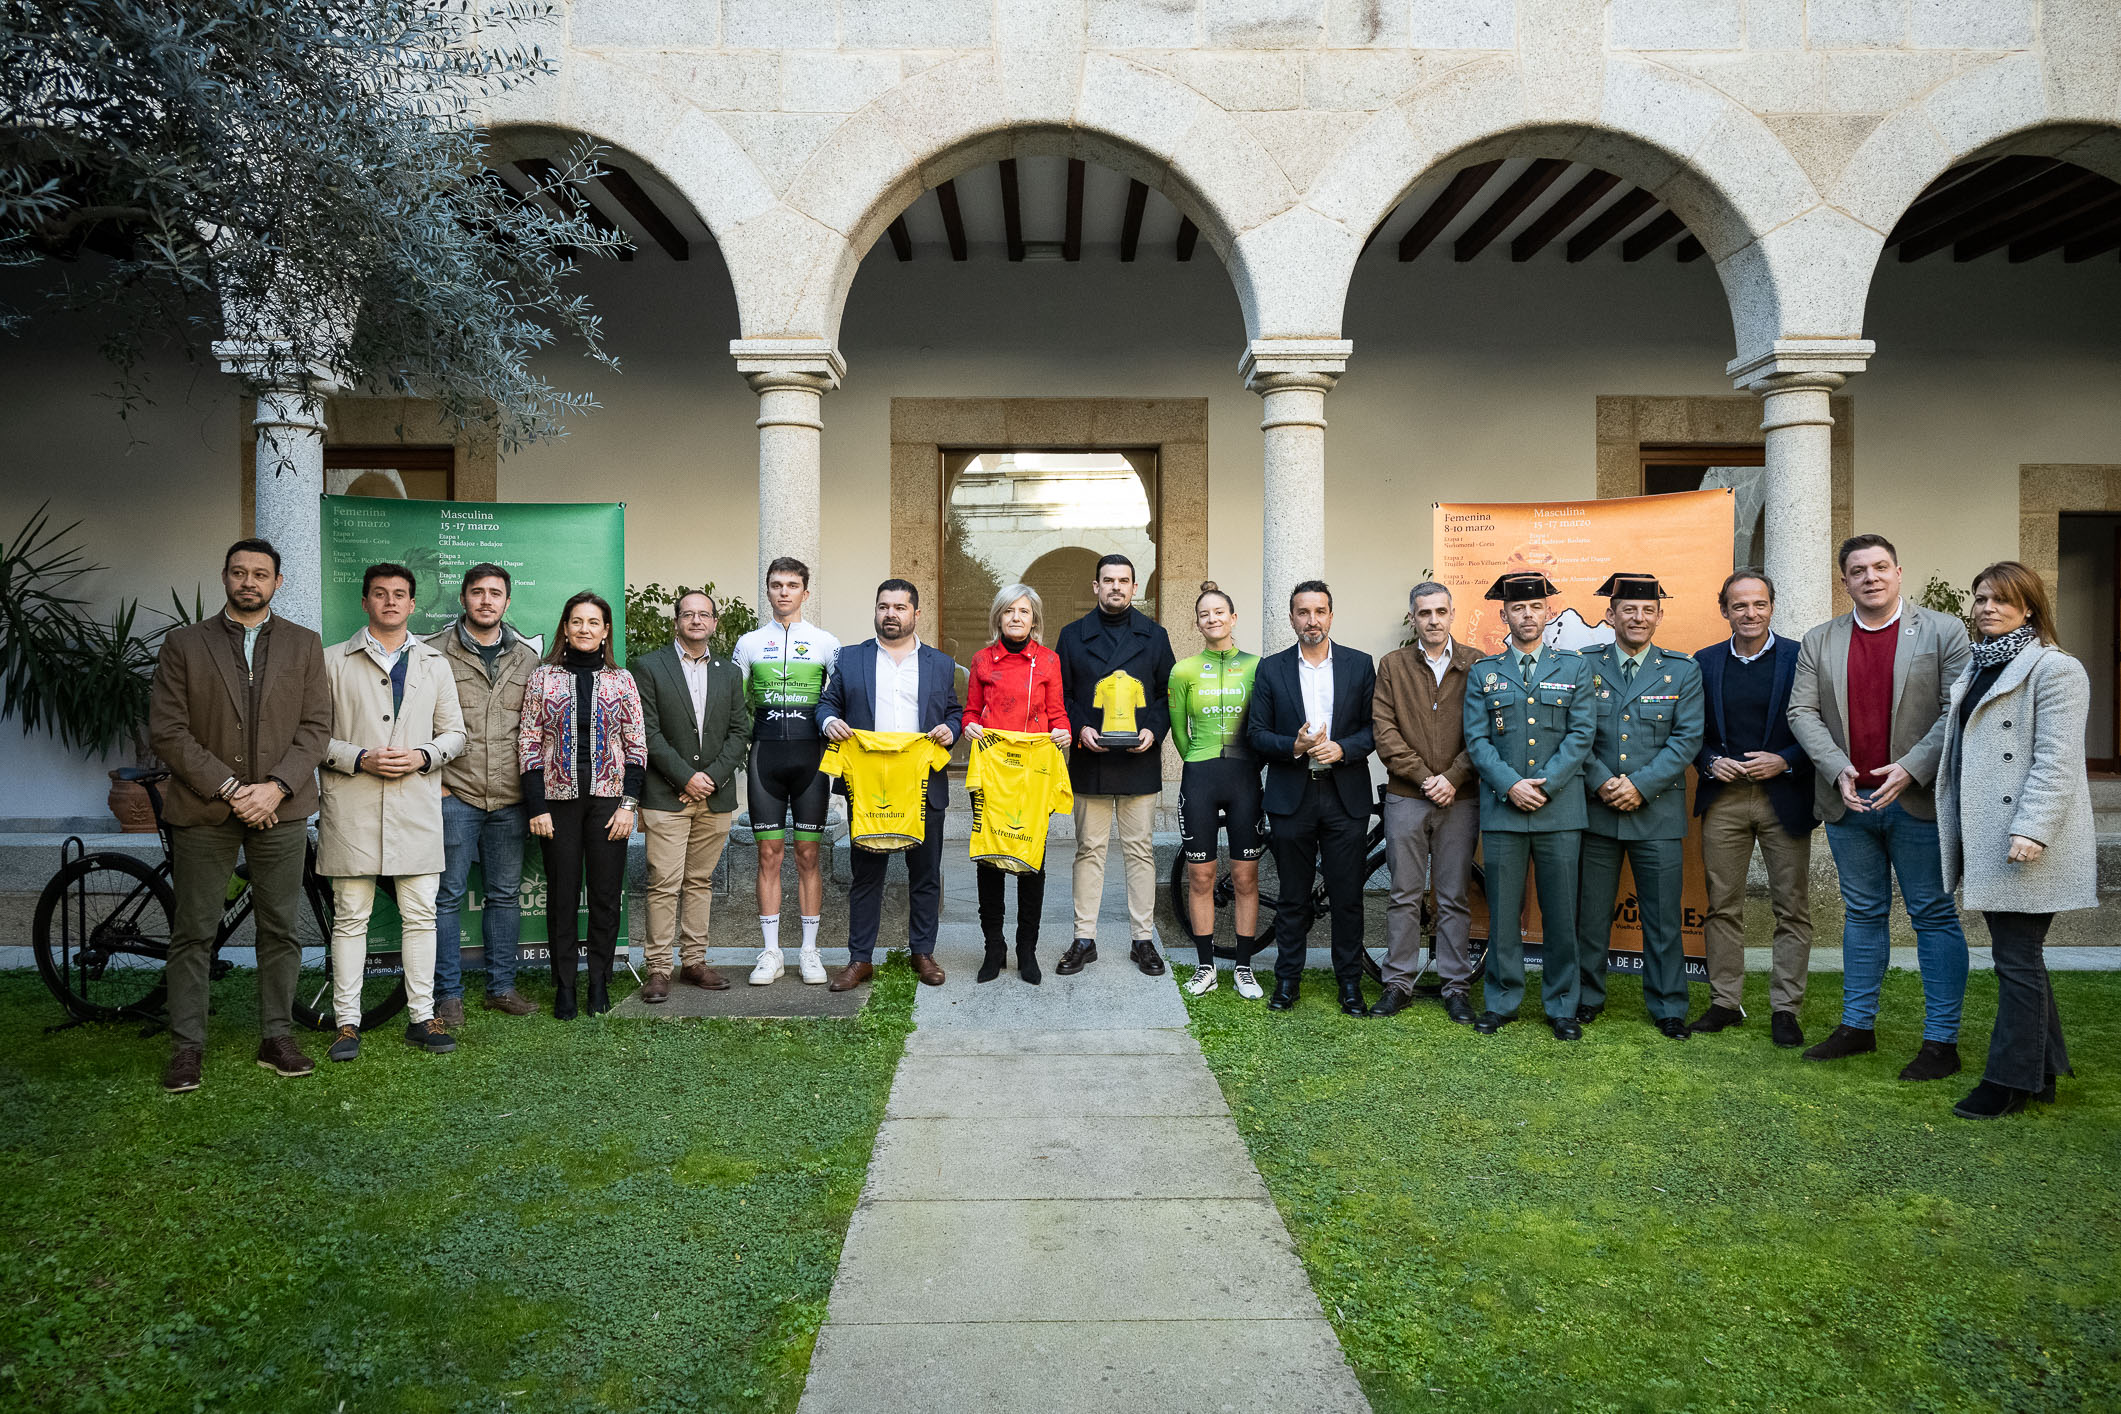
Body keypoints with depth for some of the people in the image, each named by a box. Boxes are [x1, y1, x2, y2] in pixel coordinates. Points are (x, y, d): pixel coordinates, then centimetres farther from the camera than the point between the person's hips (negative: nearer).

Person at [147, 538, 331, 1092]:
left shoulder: (304, 645, 8)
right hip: (204, 808, -1)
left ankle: (277, 1039, 16)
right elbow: (167, 731, -3)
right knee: (192, 934, 3)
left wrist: (275, 787, -11)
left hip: (280, 809, 1)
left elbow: (316, 728, 2)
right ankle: (187, 1047, 13)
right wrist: (229, 788, -12)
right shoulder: (184, 643, 4)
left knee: (280, 930, 6)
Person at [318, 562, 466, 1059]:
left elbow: (455, 731, 13)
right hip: (352, 807, -2)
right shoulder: (335, 662, 7)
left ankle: (421, 1017, 11)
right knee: (350, 917, 2)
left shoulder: (435, 664, 15)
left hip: (417, 806, 2)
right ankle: (348, 1022, 10)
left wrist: (422, 756, -6)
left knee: (421, 916, 3)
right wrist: (359, 758, -12)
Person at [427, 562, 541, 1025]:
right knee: (448, 895, 0)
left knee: (506, 894, 10)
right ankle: (448, 994, 10)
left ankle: (501, 987, 21)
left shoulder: (528, 658, 10)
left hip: (510, 799, 3)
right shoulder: (434, 652, 0)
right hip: (454, 795, -3)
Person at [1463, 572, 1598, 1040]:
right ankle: (1502, 1001, 17)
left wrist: (1544, 784, -11)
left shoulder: (1574, 668, 9)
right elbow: (1476, 741, 2)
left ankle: (1561, 1006, 17)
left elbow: (1581, 735, 0)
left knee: (1561, 913, 5)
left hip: (1560, 808, 0)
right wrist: (1511, 785, -12)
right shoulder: (1483, 673, 9)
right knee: (1503, 912, 4)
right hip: (1501, 808, 0)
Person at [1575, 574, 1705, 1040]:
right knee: (1590, 912, 7)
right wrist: (1602, 782, -12)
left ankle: (1668, 1008, 17)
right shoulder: (1583, 665, 4)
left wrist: (1640, 785, -13)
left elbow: (1687, 739, -2)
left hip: (1657, 812, 0)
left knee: (1664, 917, 4)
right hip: (1594, 809, 0)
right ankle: (1586, 998, 22)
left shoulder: (1683, 671, 5)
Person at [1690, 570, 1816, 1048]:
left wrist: (1785, 762, -15)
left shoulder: (1801, 658, -1)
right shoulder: (1705, 663, 7)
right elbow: (1691, 730, 11)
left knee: (1792, 909, 3)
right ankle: (1725, 1003, 17)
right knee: (1722, 906, 7)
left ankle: (1785, 1009, 13)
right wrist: (1712, 762, -6)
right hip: (1723, 799, 2)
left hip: (1784, 796, -2)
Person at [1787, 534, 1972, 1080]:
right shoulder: (1820, 641, 8)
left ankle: (1942, 1041, 9)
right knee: (1863, 914, 13)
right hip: (1848, 801, 3)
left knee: (1934, 916, 3)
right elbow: (1802, 712, 3)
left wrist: (1911, 768, -18)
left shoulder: (1944, 631, 0)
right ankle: (1857, 1026, 21)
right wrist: (1837, 770, -11)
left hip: (1919, 800, -3)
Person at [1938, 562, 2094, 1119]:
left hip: (2026, 844, -8)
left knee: (2017, 959, -3)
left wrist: (2031, 830, -23)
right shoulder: (1977, 667, 17)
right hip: (1987, 840, 8)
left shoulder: (2054, 669, -8)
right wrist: (1956, 833, 19)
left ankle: (2011, 1080, 5)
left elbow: (2056, 760, -16)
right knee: (2017, 955, 14)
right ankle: (2042, 1069, 25)